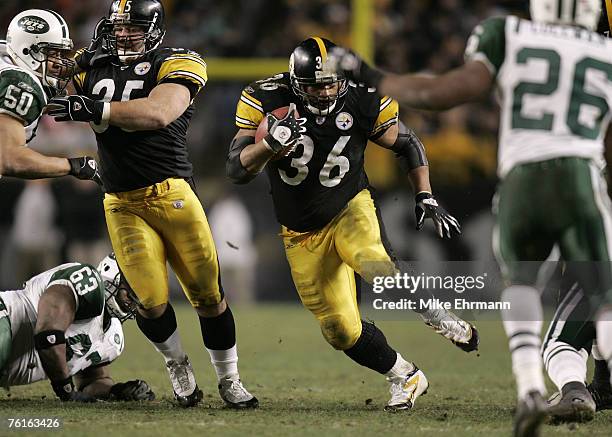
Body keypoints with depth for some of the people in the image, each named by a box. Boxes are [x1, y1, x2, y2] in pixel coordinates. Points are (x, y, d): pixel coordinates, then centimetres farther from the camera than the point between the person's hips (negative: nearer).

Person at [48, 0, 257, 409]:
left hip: (171, 193, -3)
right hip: (122, 204, 3)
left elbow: (159, 114, -21)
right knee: (151, 302, -8)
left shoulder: (175, 65, -3)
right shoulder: (96, 68, 13)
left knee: (208, 294, 1)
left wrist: (95, 109, -27)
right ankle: (178, 366, 20)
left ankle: (229, 380, 19)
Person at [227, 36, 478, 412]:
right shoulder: (266, 102, -16)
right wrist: (271, 143, -37)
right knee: (342, 330, -1)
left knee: (376, 268, -37)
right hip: (304, 234, 2)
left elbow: (408, 144, 4)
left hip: (350, 210, -2)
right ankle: (406, 377, 21)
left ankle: (440, 318, -13)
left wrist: (426, 198, -6)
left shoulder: (361, 105, -14)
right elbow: (238, 170, -18)